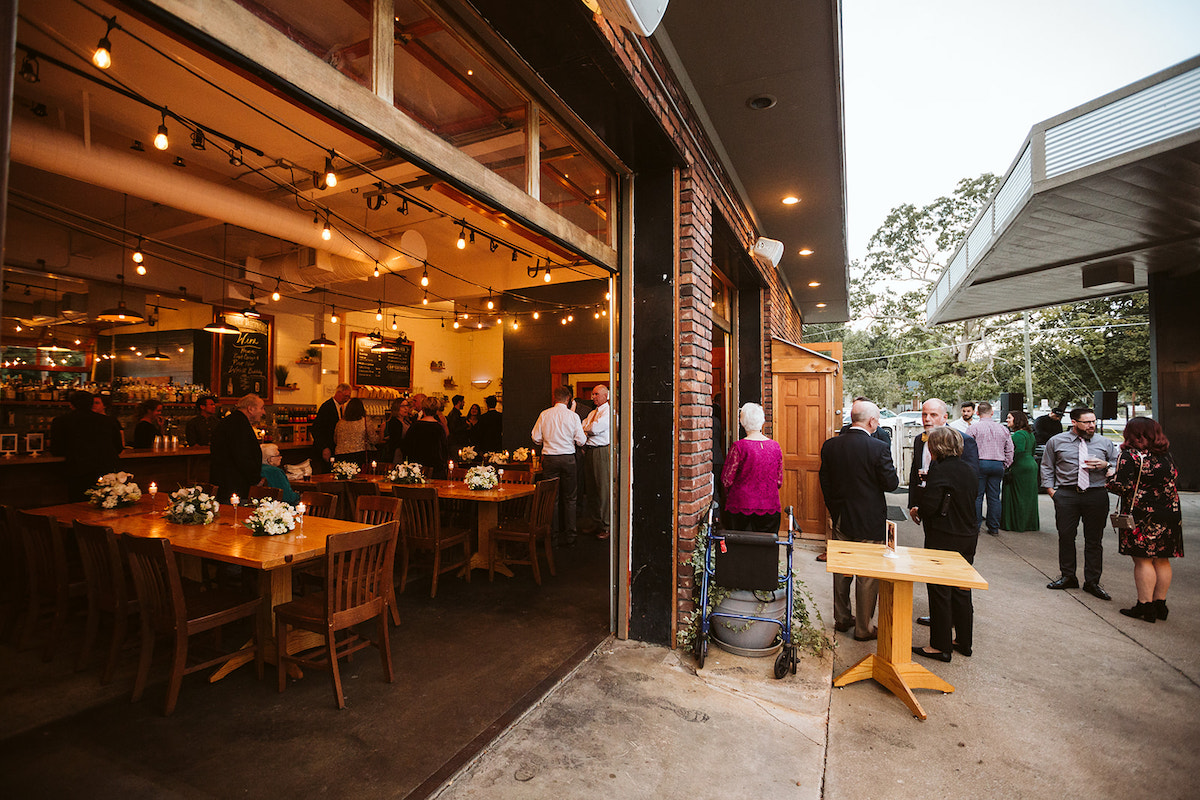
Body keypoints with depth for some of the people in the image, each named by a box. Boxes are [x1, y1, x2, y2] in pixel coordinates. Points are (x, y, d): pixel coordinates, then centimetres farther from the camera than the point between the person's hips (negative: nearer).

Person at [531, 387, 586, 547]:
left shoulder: (544, 415, -2)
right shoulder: (573, 416, -6)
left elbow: (536, 438, 3)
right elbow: (581, 440, -4)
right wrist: (584, 435, 19)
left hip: (549, 459, 1)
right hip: (568, 458, -1)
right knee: (569, 498, 8)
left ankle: (554, 535, 14)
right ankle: (569, 537, 13)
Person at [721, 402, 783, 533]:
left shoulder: (738, 447, -14)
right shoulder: (776, 446, 0)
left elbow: (727, 479, -7)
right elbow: (779, 481, 8)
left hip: (741, 505, -3)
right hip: (769, 505, 4)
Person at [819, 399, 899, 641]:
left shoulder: (830, 445, -3)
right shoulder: (879, 448, -17)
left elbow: (824, 481, 3)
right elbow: (890, 484, -12)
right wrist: (895, 476, 10)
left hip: (841, 520, 5)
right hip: (869, 521, -4)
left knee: (841, 571, 17)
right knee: (867, 576, 9)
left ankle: (842, 619, 31)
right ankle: (863, 628, 20)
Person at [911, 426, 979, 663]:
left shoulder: (940, 469, -18)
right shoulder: (968, 470, 6)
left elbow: (929, 505, -24)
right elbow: (969, 499, 14)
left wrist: (918, 512, -3)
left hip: (944, 538, -8)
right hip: (968, 536, 8)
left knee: (940, 592, 3)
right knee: (961, 590, 18)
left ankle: (940, 646, 12)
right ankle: (963, 640, 30)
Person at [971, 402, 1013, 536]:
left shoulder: (974, 427, -5)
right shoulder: (1003, 428, 9)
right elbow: (1010, 450, 12)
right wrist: (1005, 466, 19)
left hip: (980, 463, -4)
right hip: (998, 464, 4)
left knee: (977, 496, 2)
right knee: (994, 497, 8)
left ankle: (975, 526, 4)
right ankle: (994, 528, 13)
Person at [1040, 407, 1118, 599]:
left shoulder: (1105, 443, 10)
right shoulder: (1056, 442, 7)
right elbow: (1047, 467, 12)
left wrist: (1105, 465, -8)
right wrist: (1050, 489, 3)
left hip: (1096, 495, 1)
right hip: (1066, 495, -1)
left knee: (1094, 540, 5)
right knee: (1066, 536, 3)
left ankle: (1092, 582, 15)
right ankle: (1067, 577, 17)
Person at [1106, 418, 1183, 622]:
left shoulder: (1129, 456, -14)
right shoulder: (1166, 455, 8)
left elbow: (1123, 486, -19)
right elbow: (1174, 479, 19)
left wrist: (1109, 481, 1)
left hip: (1142, 515, -7)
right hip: (1169, 514, 7)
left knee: (1143, 561, -1)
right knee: (1162, 560, 12)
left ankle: (1145, 606, 2)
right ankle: (1160, 605, 20)